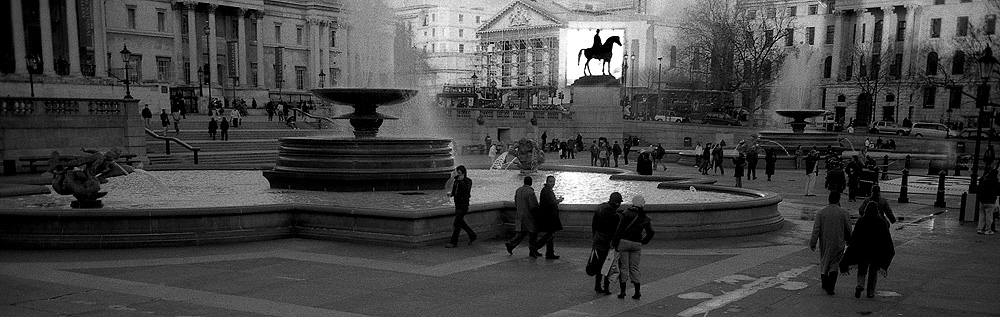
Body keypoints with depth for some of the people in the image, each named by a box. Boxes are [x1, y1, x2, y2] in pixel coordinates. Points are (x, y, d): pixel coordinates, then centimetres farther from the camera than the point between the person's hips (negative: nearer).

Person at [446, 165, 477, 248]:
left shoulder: (468, 181, -10)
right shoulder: (456, 181, 10)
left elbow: (466, 190, -27)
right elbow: (454, 191, 17)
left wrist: (461, 181, -26)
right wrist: (451, 194, -5)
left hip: (463, 204, -8)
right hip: (457, 203, 8)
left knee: (457, 224, -8)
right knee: (461, 222, 16)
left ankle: (453, 242, -1)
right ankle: (473, 236, 32)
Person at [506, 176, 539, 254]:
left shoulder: (518, 190, 5)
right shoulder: (530, 192, -19)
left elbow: (515, 205, 11)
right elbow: (533, 207, -21)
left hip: (520, 216, 7)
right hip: (529, 217, -7)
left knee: (521, 233, 14)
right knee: (533, 233, 6)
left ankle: (510, 244, 0)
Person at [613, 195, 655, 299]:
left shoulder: (626, 213, -7)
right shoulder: (644, 218, 6)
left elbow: (620, 229, -11)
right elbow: (651, 233, 8)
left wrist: (615, 243, -6)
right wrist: (643, 242, 20)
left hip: (624, 242, -3)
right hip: (636, 244, 3)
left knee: (623, 267, 2)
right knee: (634, 268, 12)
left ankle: (622, 291, 1)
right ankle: (637, 292, 7)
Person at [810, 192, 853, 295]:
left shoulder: (820, 213, -4)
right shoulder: (844, 213, -6)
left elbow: (816, 229, -7)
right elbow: (848, 230, 0)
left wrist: (812, 243, -3)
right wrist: (848, 242, 15)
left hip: (824, 243, 2)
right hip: (838, 244, -2)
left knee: (824, 263, 18)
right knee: (834, 265, 2)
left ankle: (824, 285, 31)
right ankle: (830, 287, -9)